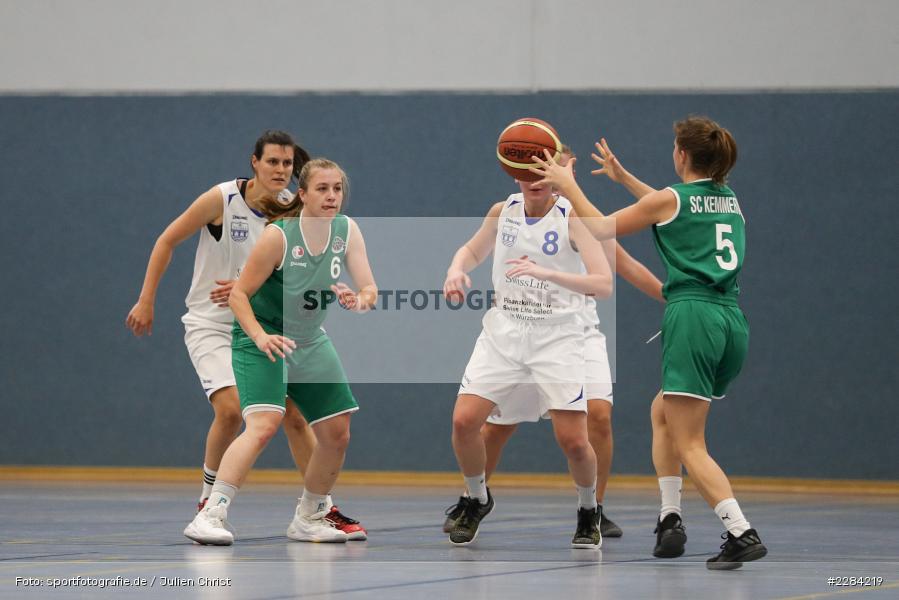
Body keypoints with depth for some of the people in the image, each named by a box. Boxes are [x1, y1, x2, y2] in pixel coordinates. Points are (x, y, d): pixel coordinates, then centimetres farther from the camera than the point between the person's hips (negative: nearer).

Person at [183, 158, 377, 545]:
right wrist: (261, 337, -32)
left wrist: (359, 301, -34)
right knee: (264, 423, -28)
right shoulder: (278, 236, -21)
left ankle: (308, 520, 27)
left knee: (337, 434, 8)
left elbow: (370, 289, -10)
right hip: (261, 341, -7)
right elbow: (238, 294, -17)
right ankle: (210, 515, -31)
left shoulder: (347, 231, -5)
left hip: (310, 342, 7)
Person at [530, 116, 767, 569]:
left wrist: (568, 185, 23)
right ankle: (670, 520, 18)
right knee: (663, 412, 26)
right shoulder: (730, 200, 18)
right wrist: (620, 175, 45)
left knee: (690, 445, -8)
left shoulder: (669, 199, -1)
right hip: (733, 323, 7)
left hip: (693, 317, -7)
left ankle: (742, 534, -25)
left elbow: (601, 228, 11)